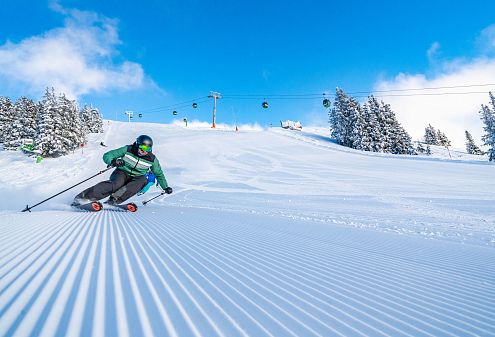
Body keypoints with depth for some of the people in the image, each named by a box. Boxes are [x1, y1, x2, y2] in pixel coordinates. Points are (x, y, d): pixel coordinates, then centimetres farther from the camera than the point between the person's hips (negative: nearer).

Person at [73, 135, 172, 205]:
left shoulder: (152, 159, -2)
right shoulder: (128, 150, -7)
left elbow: (159, 174, 12)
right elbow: (107, 156, -5)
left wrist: (166, 187, 7)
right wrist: (113, 161, -28)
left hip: (136, 178, 2)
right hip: (122, 173, -2)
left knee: (143, 180, -34)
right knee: (116, 184, -37)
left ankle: (115, 199, -41)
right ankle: (84, 197, -39)